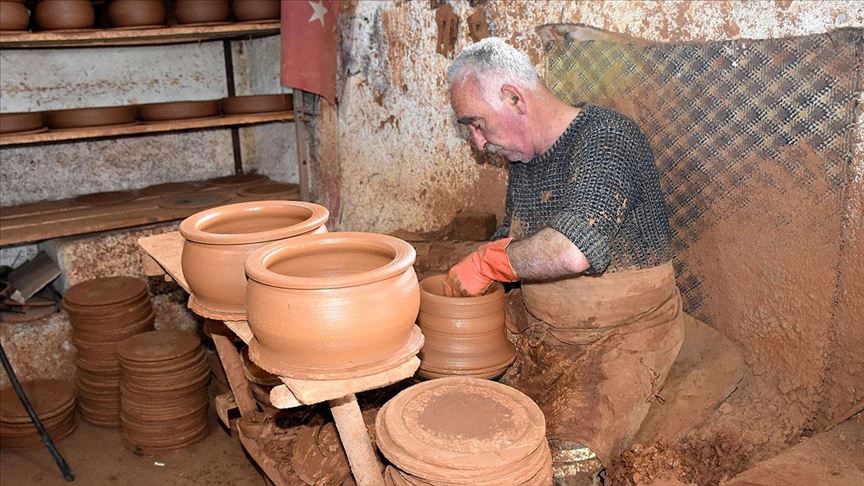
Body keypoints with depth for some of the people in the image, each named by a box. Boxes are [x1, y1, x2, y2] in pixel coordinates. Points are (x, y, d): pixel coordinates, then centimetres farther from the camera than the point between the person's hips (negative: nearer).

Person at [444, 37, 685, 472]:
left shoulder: (606, 138, -21)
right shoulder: (524, 152, 6)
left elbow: (574, 249, -36)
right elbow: (513, 238, 17)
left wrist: (486, 263, -22)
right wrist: (464, 277, -3)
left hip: (619, 336, -8)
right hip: (538, 323, 8)